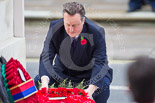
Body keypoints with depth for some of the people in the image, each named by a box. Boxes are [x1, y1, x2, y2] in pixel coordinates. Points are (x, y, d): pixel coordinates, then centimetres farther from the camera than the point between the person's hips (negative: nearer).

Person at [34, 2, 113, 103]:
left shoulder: (97, 33, -25)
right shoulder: (55, 28, -19)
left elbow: (100, 63, -29)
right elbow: (46, 57, -22)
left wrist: (91, 89, -45)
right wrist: (45, 81, -42)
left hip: (89, 74, -2)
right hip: (63, 72, 2)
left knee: (103, 85, -32)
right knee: (38, 81, -20)